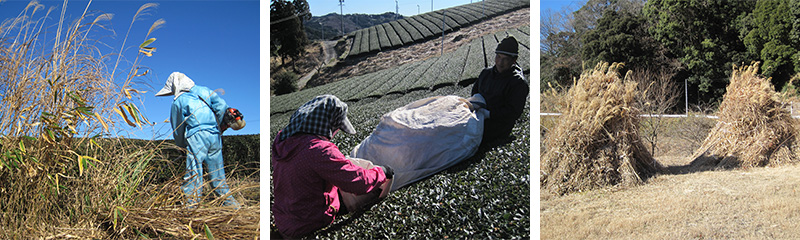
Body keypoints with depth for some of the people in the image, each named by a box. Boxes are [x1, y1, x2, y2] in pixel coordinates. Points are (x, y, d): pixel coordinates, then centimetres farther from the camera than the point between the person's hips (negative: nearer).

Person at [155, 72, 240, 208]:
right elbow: (221, 105, 6)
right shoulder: (204, 91, 19)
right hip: (215, 136, 5)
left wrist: (182, 145, 28)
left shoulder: (178, 101, 8)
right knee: (217, 171, 12)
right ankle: (229, 202, 14)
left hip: (197, 136, -5)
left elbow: (177, 129, 14)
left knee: (193, 173, -6)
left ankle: (191, 205, -12)